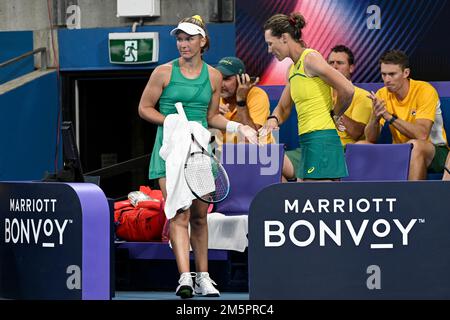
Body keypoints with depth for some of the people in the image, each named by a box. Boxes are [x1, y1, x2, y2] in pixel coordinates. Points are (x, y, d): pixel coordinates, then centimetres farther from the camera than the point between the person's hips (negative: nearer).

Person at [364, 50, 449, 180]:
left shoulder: (425, 90, -15)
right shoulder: (382, 95, -1)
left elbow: (422, 135, -27)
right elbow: (371, 139, -6)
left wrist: (389, 117, -32)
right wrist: (375, 118, -26)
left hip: (434, 151, -5)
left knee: (414, 145, -37)